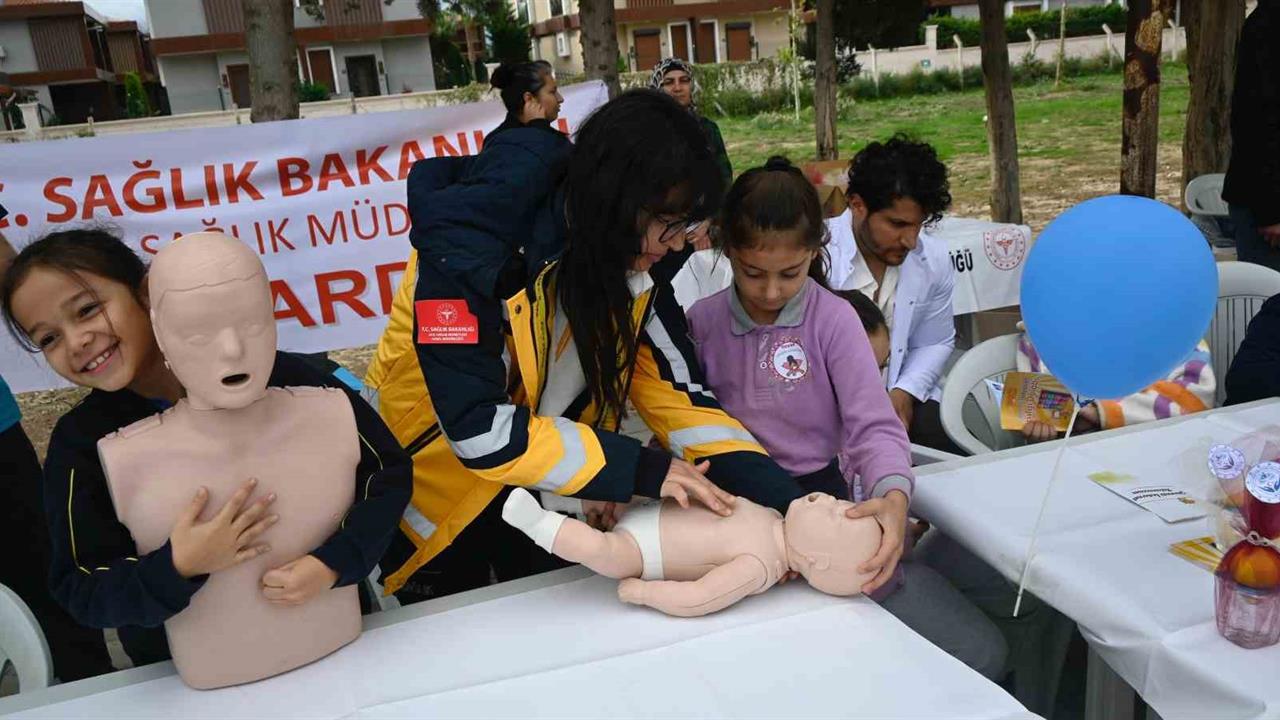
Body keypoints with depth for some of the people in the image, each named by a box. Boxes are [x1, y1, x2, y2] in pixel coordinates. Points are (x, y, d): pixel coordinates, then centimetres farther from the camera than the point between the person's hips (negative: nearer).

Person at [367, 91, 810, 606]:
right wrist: (642, 470, -35)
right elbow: (476, 428, -35)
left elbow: (680, 397, -13)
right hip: (436, 493, -4)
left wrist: (788, 504, -24)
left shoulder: (639, 265, -13)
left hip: (545, 497, 5)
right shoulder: (467, 242, -31)